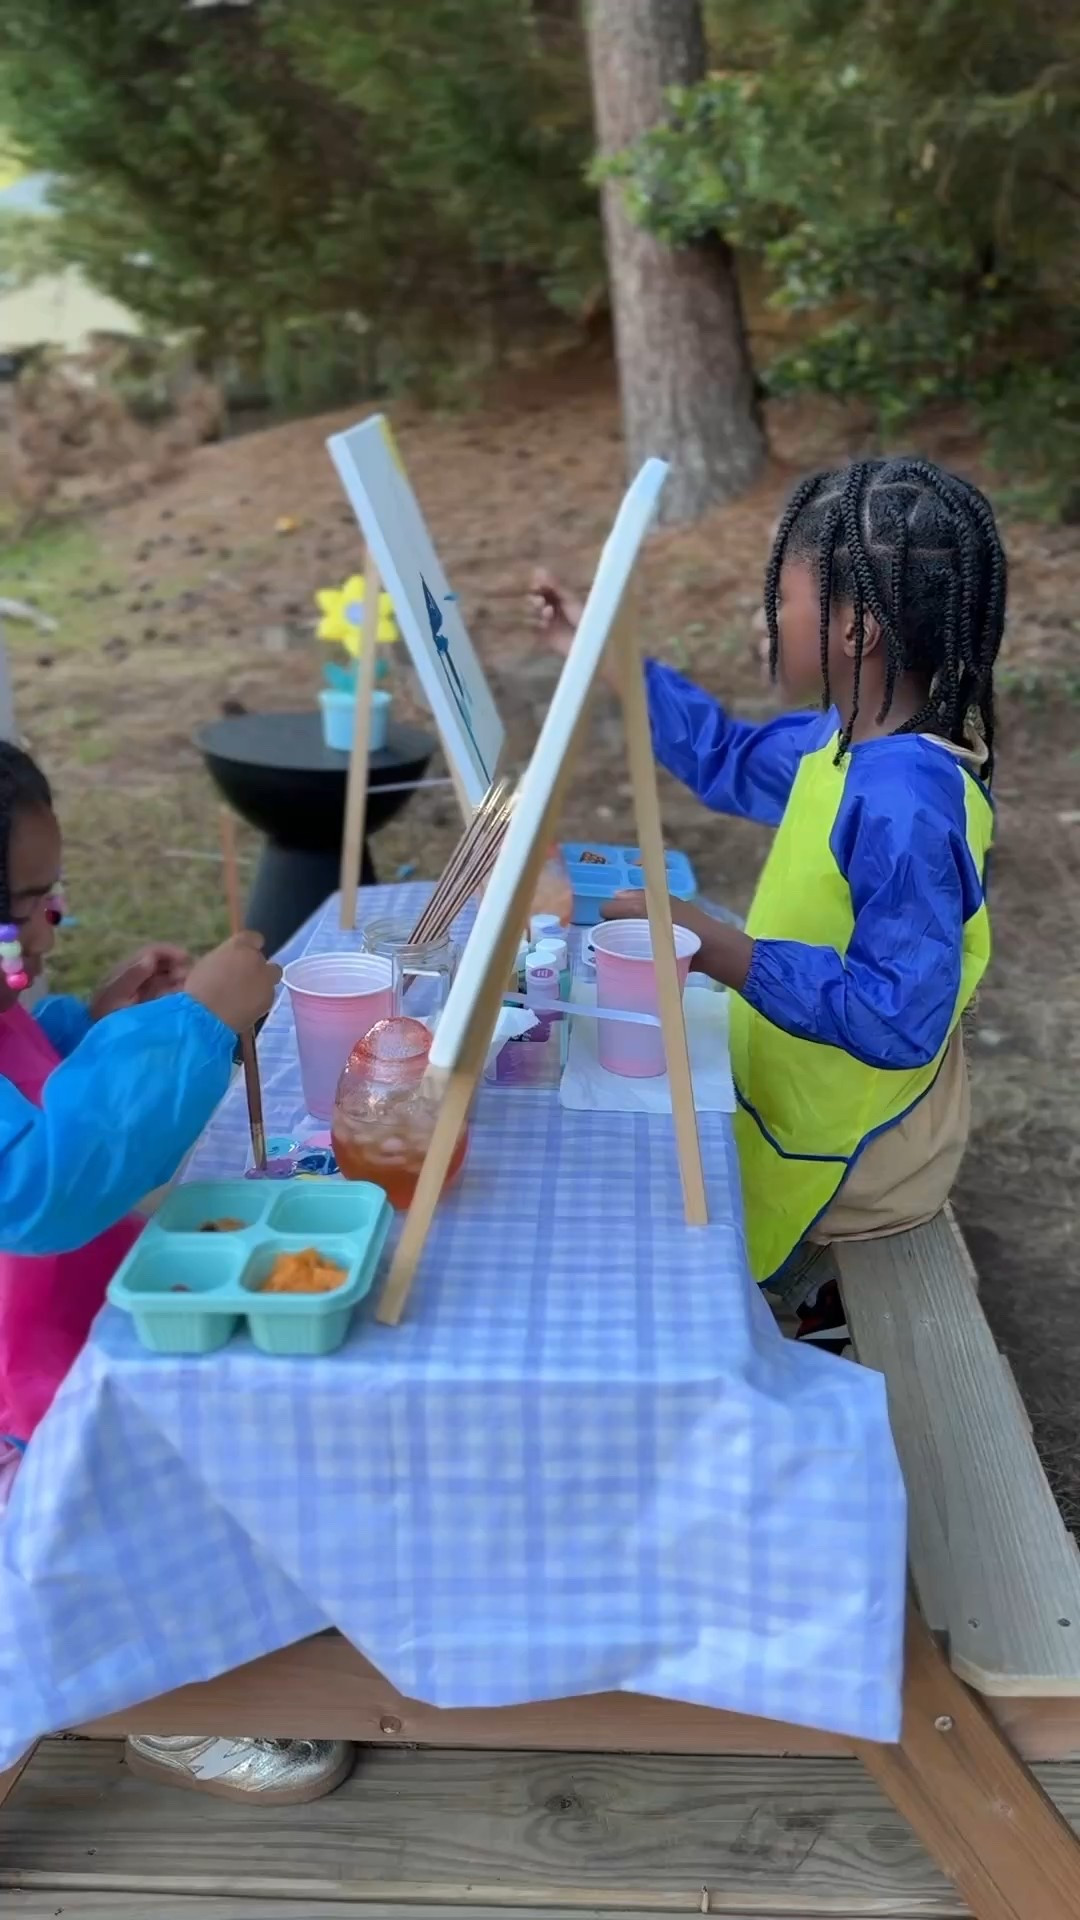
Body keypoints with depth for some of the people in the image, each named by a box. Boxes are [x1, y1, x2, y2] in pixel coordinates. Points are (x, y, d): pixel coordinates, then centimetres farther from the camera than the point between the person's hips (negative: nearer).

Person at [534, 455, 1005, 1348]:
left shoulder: (906, 805, -33)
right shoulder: (857, 739, -4)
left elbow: (896, 1017, -34)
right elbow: (732, 760, 13)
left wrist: (718, 949, -36)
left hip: (842, 1153, -9)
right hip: (799, 1097, 9)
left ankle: (805, 1298, 21)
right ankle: (805, 1285, 27)